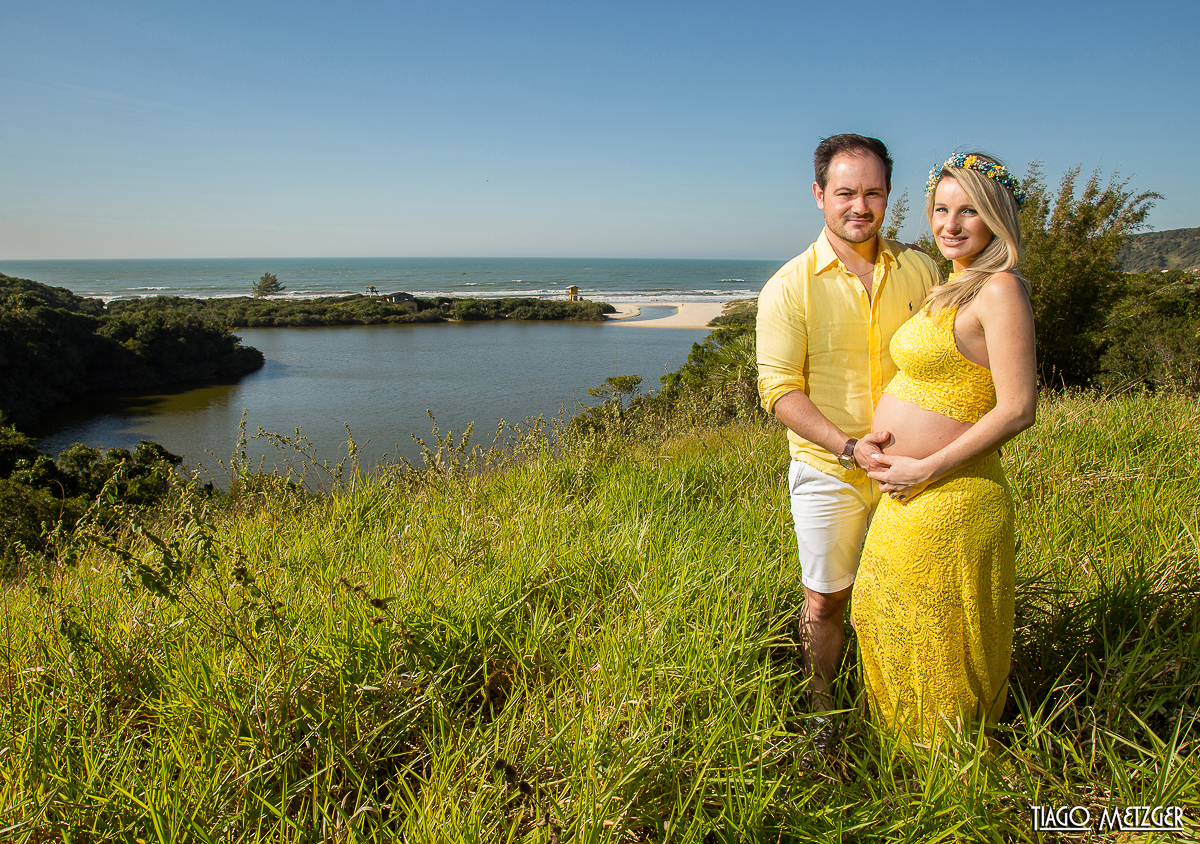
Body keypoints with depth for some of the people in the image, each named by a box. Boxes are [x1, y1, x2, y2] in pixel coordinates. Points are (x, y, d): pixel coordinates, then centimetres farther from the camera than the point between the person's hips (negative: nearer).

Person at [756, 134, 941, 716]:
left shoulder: (920, 270, 2)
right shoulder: (790, 287, -7)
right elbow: (779, 388, -11)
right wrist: (847, 447, -21)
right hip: (828, 470, -2)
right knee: (825, 601, 8)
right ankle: (820, 711, 30)